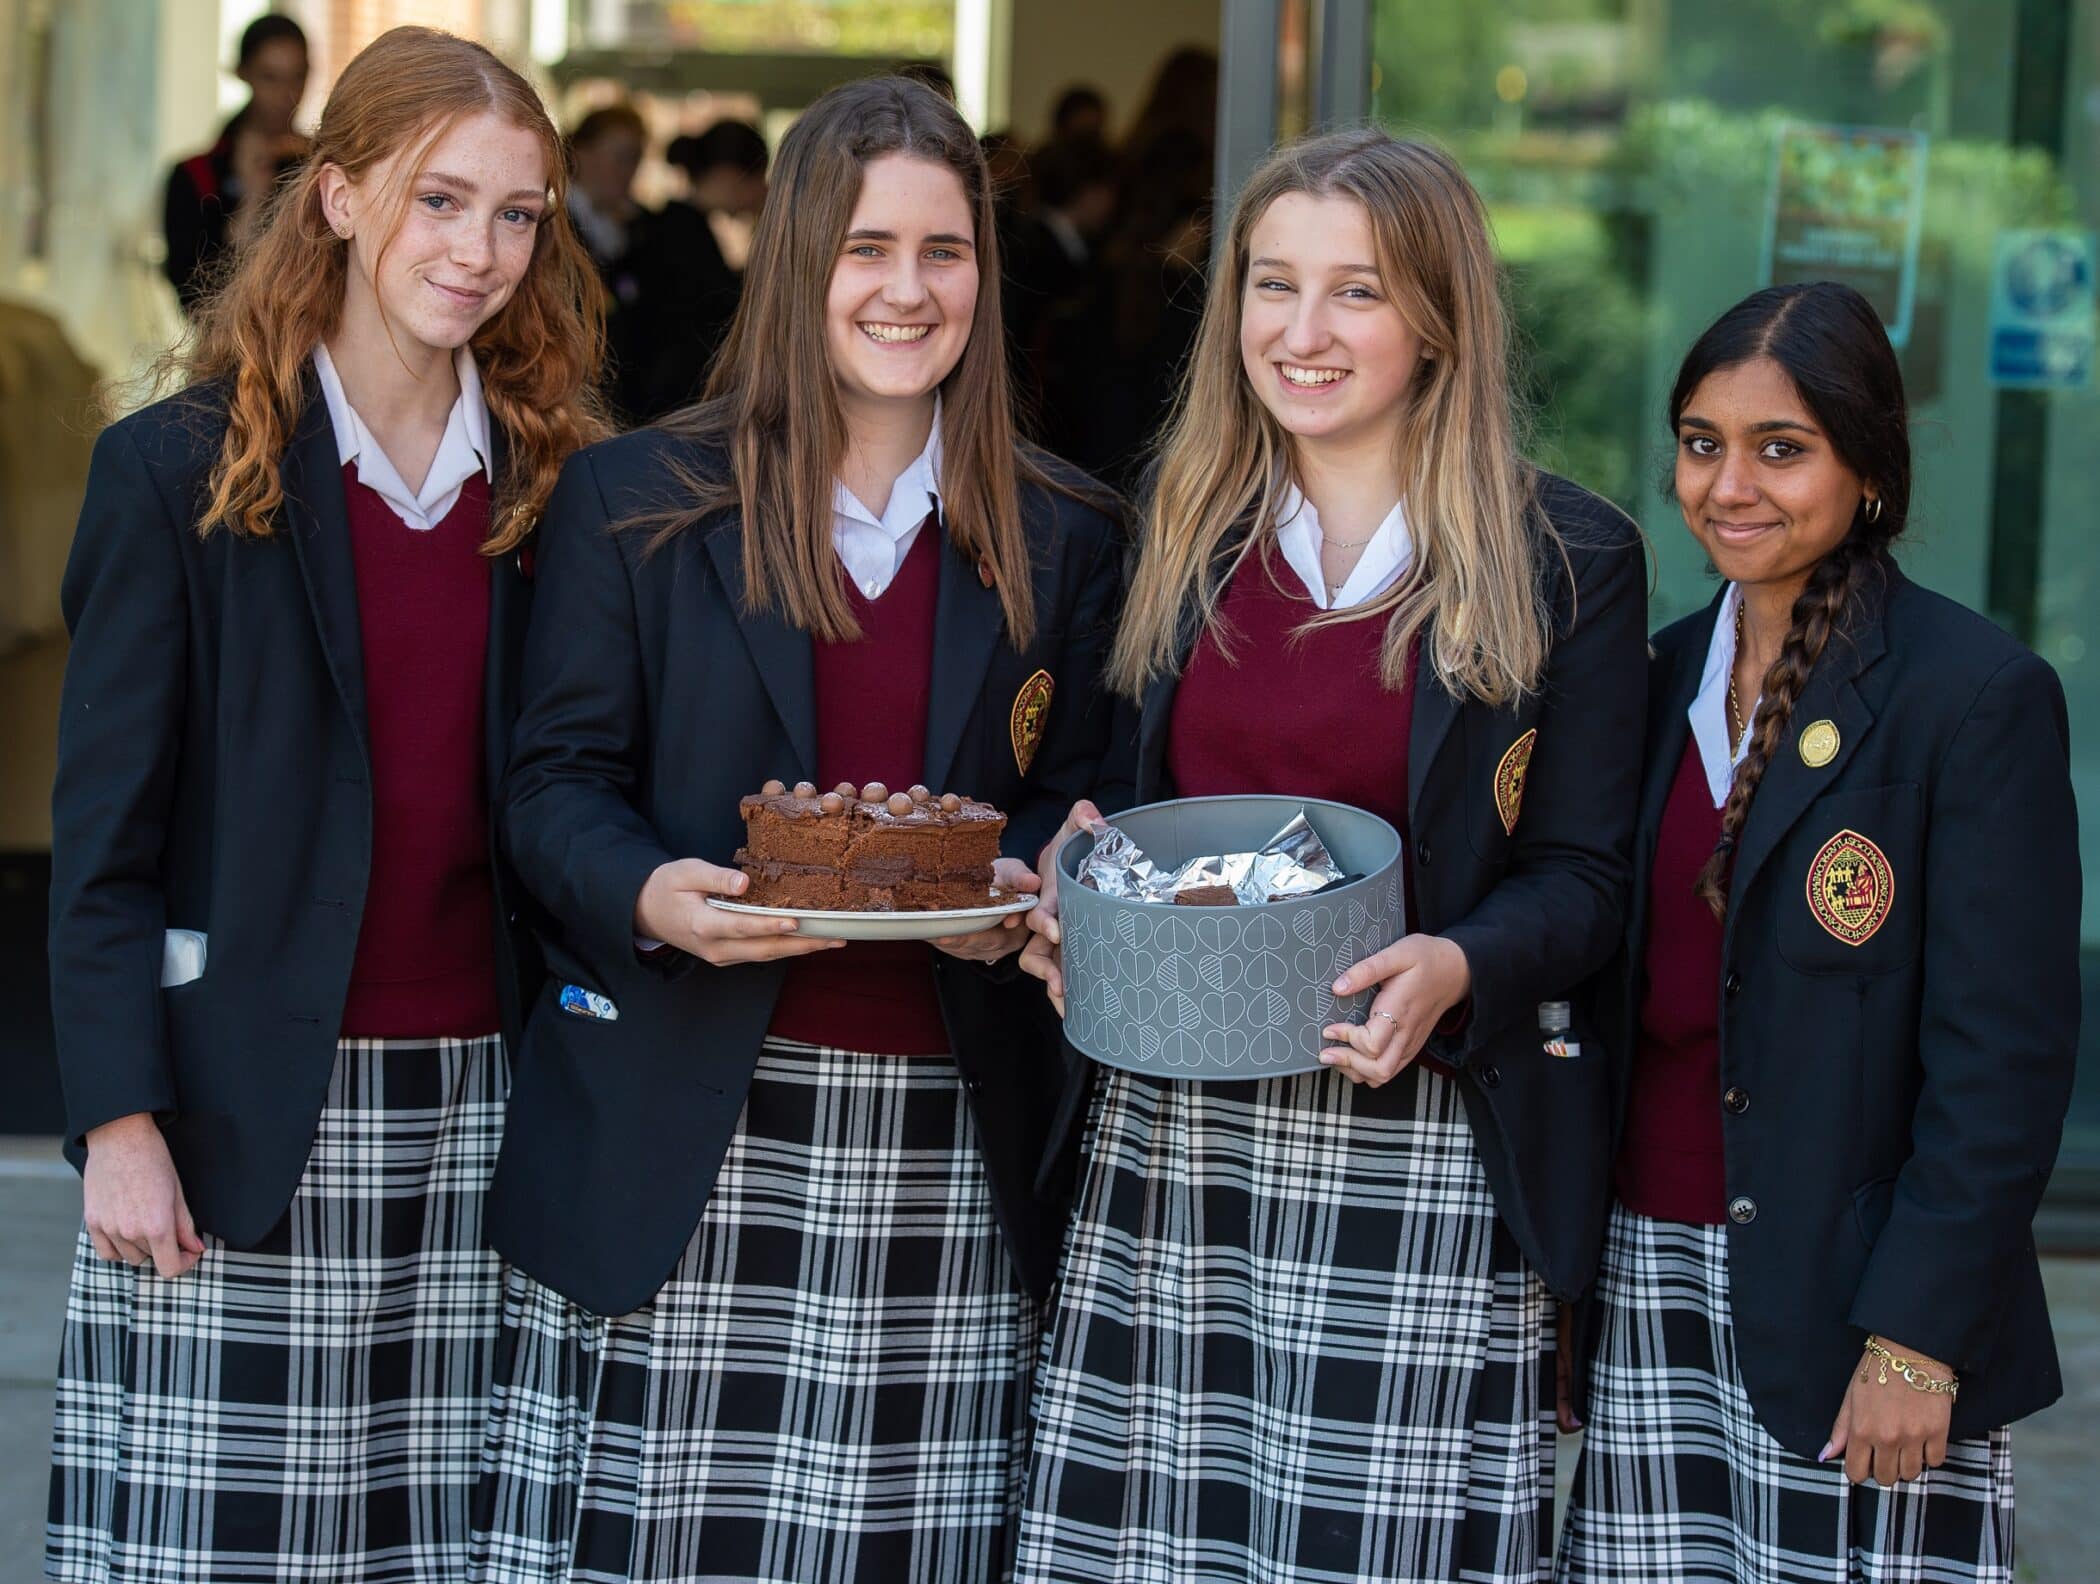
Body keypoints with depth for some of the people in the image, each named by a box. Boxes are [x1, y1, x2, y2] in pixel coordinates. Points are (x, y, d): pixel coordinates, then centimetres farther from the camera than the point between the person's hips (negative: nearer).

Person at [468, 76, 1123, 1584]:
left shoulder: (1058, 541, 11)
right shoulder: (633, 502, 6)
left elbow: (1072, 798, 13)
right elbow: (557, 785, 4)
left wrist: (1024, 895, -10)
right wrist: (650, 895, -18)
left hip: (948, 1158, 2)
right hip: (686, 1146, -1)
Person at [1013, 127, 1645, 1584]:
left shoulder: (1567, 561, 0)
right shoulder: (1185, 533, 13)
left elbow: (1584, 877, -1)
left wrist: (1456, 969, -21)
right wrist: (1078, 889, -3)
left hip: (1421, 1156, -3)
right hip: (1168, 1136, 4)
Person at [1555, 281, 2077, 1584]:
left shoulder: (1979, 696, -8)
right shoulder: (1672, 673, 11)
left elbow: (2004, 1058, -12)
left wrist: (1917, 1340, -16)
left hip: (1842, 1304, -5)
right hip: (1650, 1269, 6)